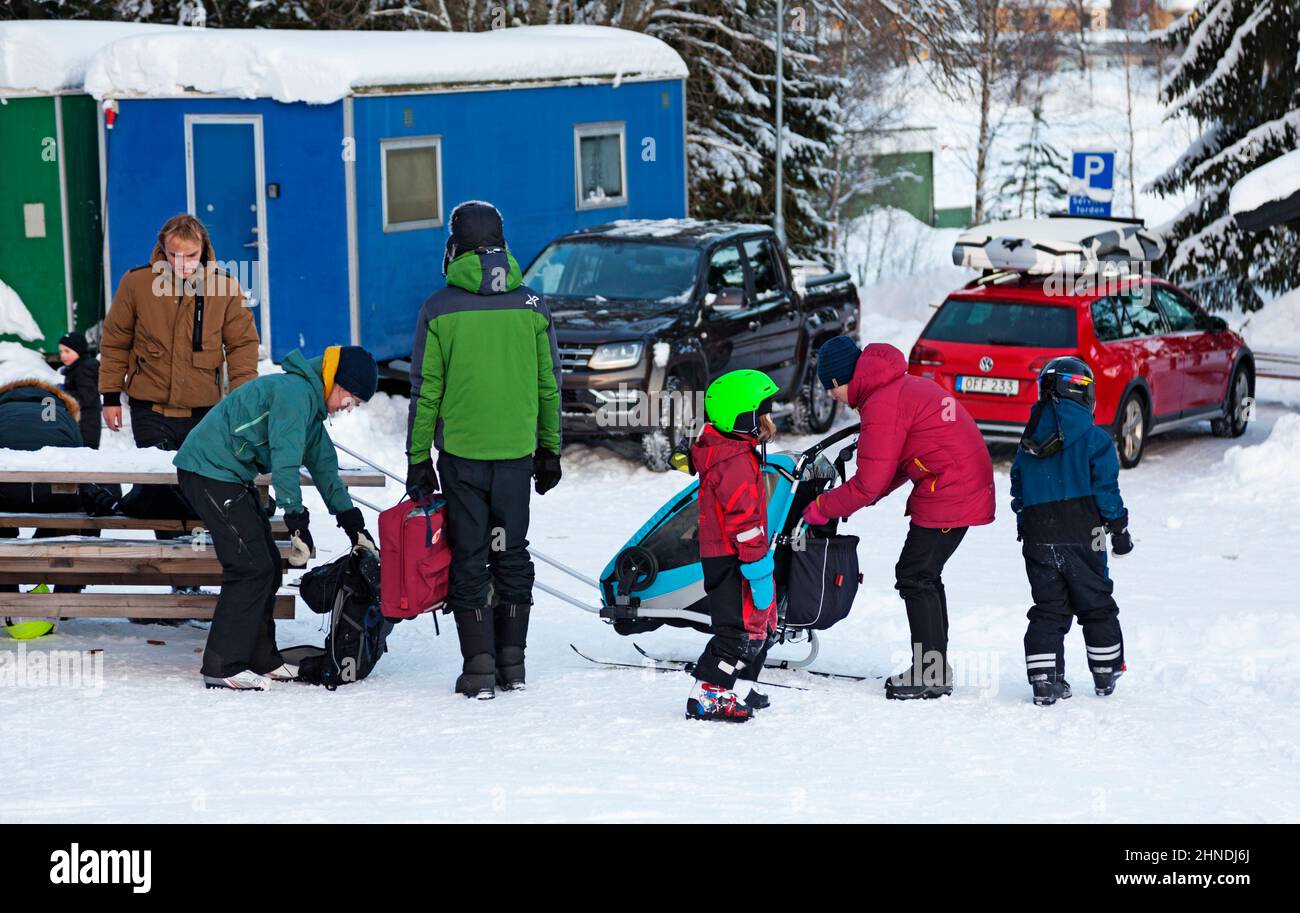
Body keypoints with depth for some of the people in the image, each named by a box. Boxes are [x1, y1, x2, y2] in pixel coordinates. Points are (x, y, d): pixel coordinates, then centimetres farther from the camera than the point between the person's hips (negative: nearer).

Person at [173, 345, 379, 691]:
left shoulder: (311, 403, 17)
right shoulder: (294, 392, -17)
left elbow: (323, 465, 26)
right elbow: (285, 459, -24)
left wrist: (353, 524, 27)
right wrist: (297, 522, -26)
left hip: (229, 476, 11)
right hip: (209, 471, -11)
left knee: (267, 565, 13)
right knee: (251, 567, -13)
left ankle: (261, 659, 20)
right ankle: (222, 667, -12)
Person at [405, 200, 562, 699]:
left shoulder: (439, 309, -7)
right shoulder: (531, 306, 1)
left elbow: (425, 391, -6)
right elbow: (548, 386, 7)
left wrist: (418, 460, 0)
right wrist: (550, 450, 16)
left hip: (461, 453, -3)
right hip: (516, 452, 3)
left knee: (468, 559, 4)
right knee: (511, 553, 14)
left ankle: (479, 667, 0)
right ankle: (512, 660, 17)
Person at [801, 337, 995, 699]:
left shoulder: (882, 405, -16)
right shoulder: (907, 386, 16)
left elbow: (869, 483, -14)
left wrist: (823, 507, -1)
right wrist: (853, 499, 13)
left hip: (946, 497, -10)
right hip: (969, 489, 10)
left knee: (915, 577, -5)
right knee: (924, 577, 15)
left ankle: (929, 673, -3)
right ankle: (936, 670, 20)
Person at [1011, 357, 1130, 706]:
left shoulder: (1028, 444, 7)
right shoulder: (1094, 439, -8)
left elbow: (1018, 493, 13)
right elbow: (1106, 489, -8)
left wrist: (1025, 529, 23)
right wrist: (1119, 530, 2)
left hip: (1038, 542, 3)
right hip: (1083, 539, -3)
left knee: (1048, 610, 7)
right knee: (1097, 607, 12)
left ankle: (1044, 680, -2)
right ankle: (1106, 676, 21)